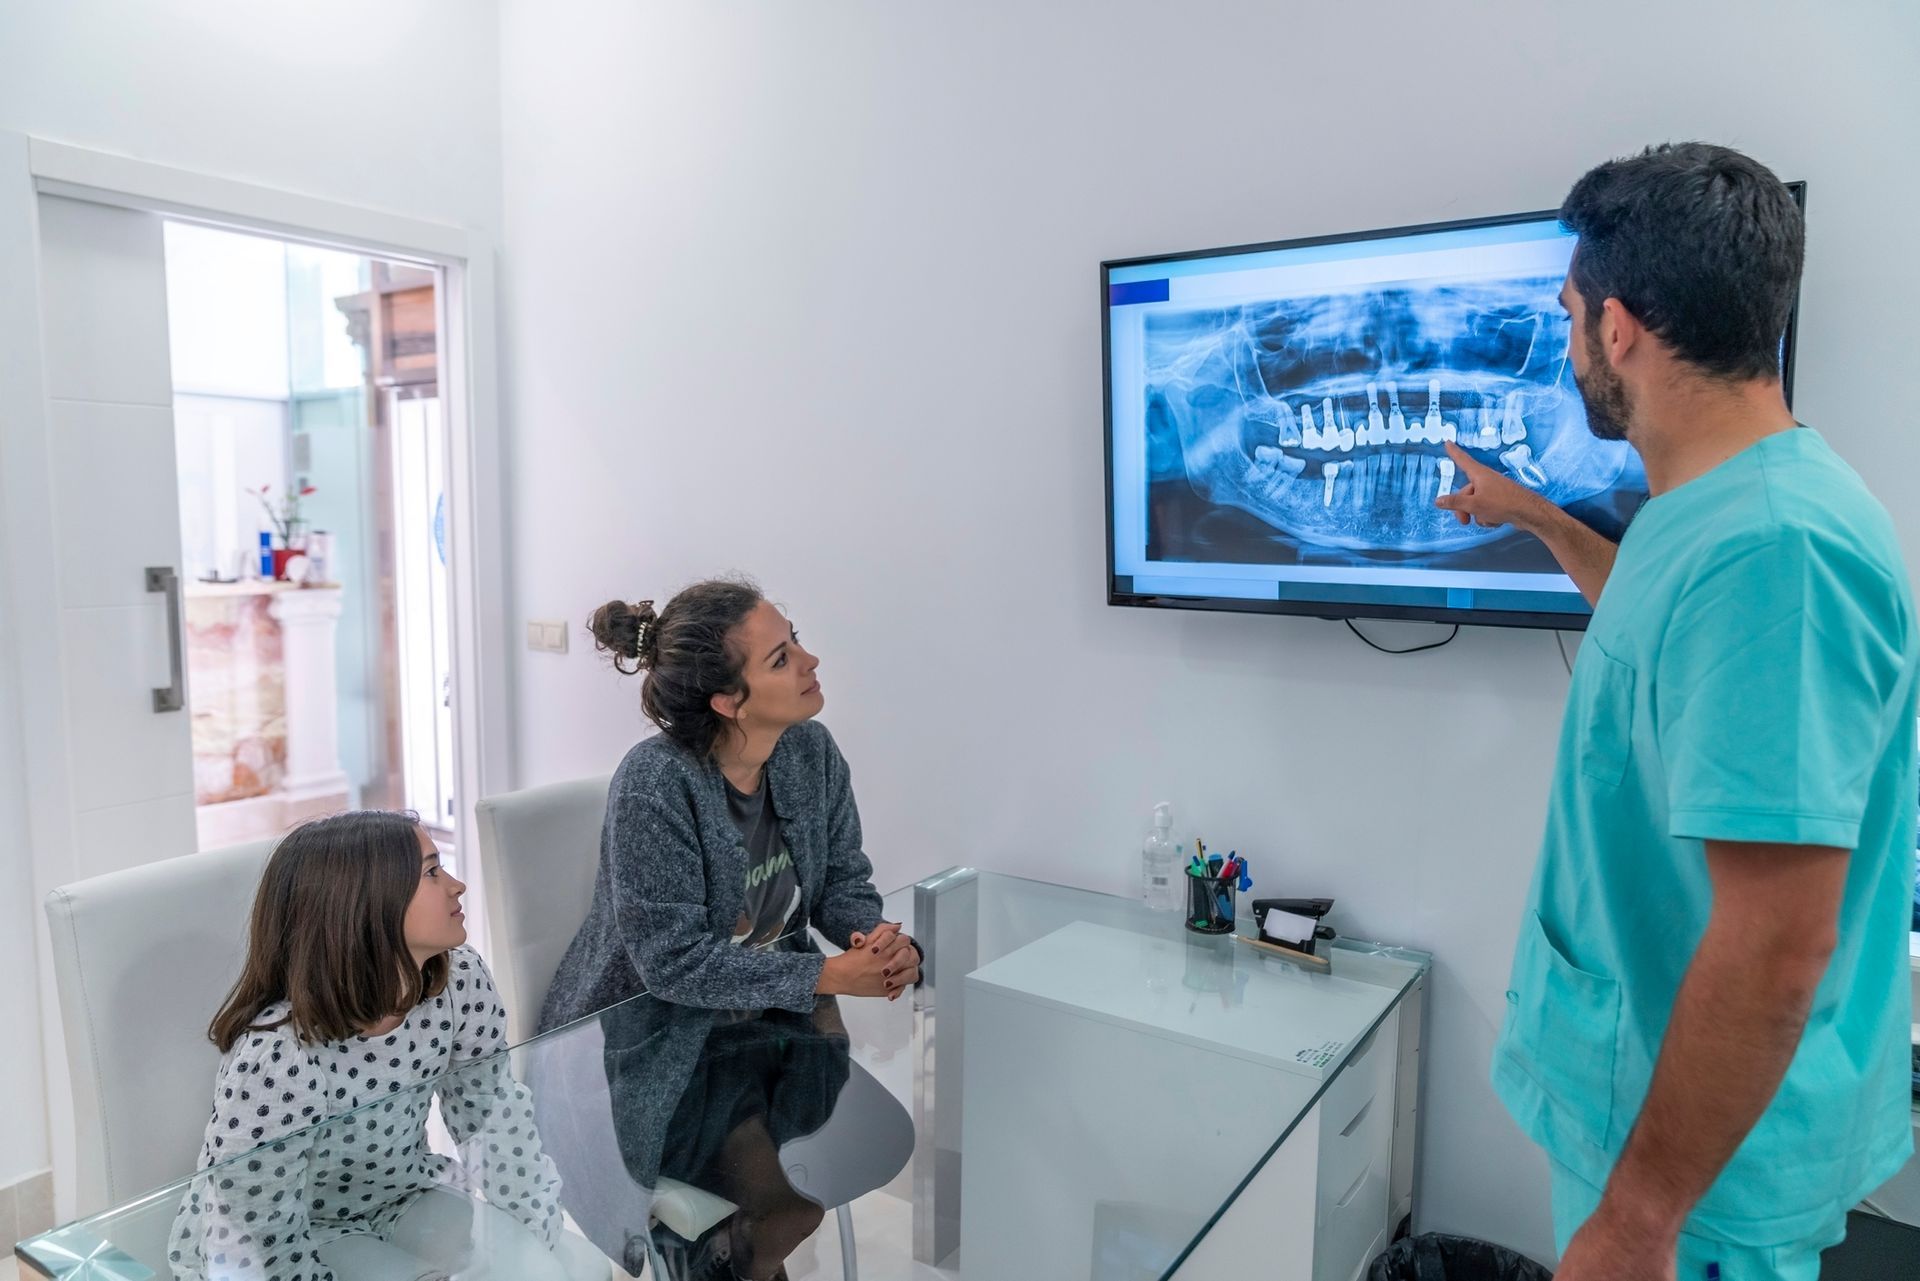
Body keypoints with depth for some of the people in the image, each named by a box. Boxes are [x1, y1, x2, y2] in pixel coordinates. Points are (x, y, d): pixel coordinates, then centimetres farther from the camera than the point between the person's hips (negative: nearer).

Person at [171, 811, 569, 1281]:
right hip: (291, 1235, -4)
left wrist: (540, 1239, -5)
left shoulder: (460, 980, -18)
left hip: (400, 1198, 4)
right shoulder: (275, 1057, -34)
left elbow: (490, 1109, -3)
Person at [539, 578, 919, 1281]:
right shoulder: (654, 783, -27)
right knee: (791, 1203, -16)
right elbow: (674, 959, -26)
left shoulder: (811, 752, -8)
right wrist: (828, 975, -29)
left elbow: (843, 882, 0)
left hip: (772, 1010, 7)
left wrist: (885, 941, -22)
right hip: (659, 1043, -6)